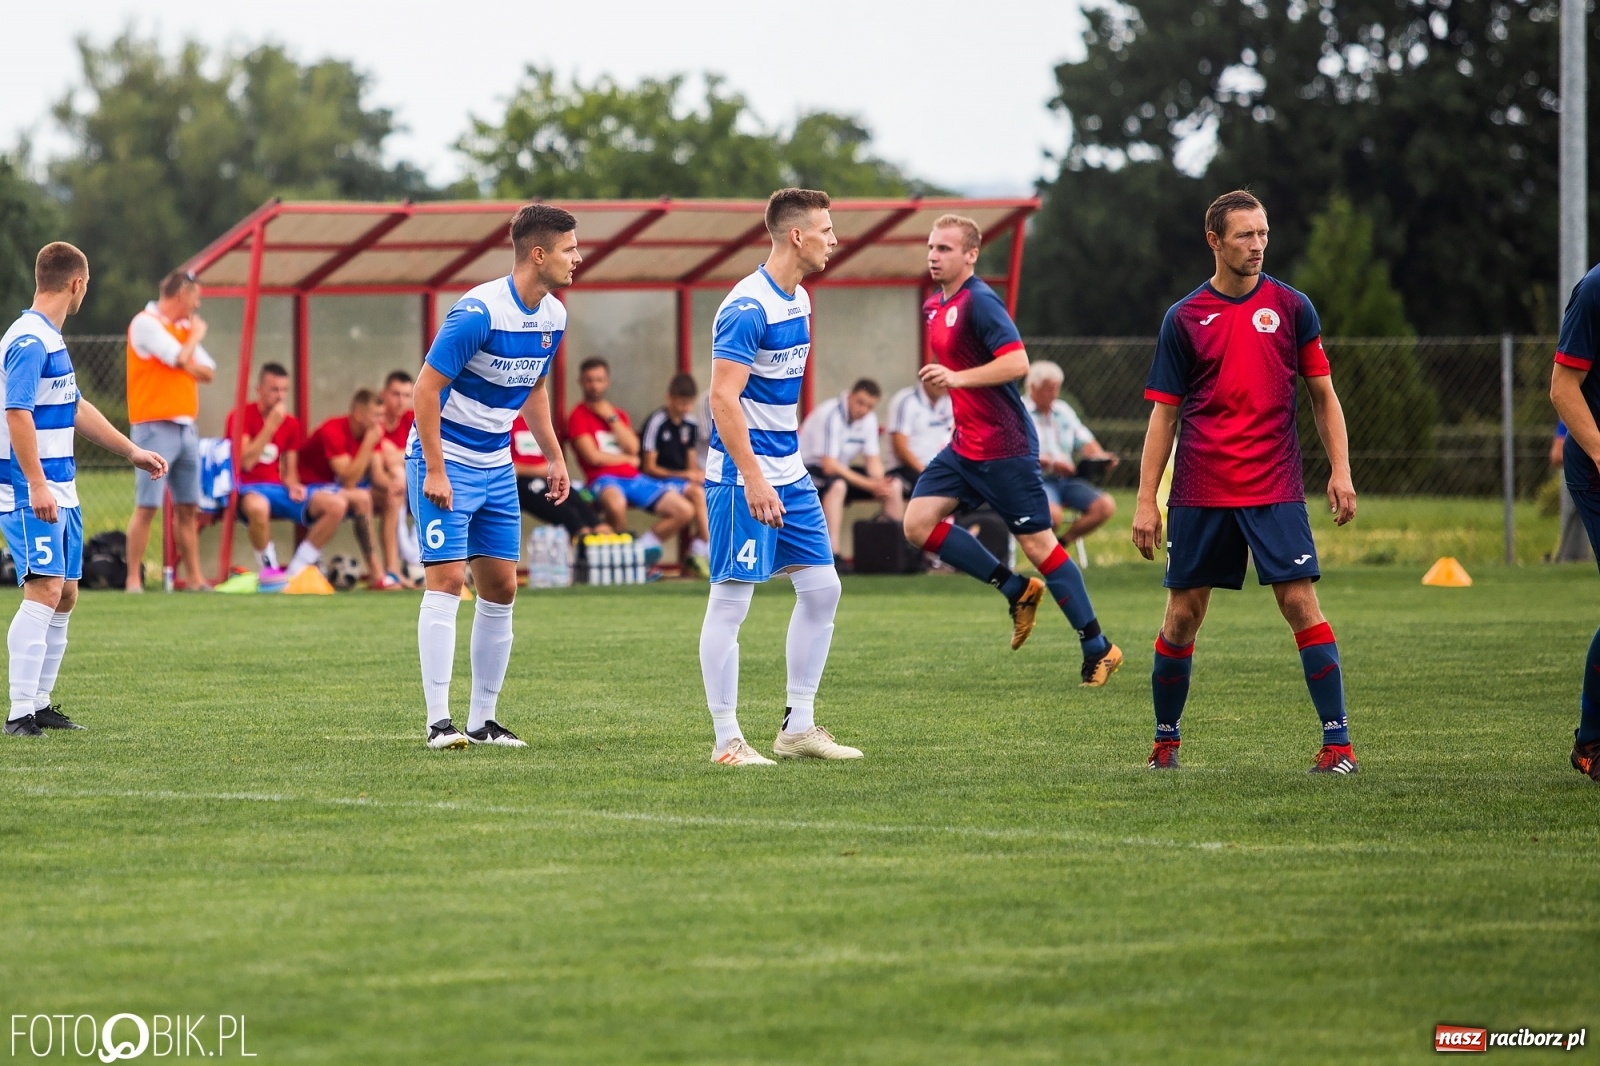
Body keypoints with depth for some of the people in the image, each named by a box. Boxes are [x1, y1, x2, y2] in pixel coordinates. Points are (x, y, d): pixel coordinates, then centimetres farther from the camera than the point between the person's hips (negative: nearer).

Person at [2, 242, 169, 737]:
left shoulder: (50, 339, 17)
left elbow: (74, 409, 28)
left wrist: (132, 451, 32)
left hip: (59, 491, 10)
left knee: (65, 594, 12)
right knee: (45, 590, -16)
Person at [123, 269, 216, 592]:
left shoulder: (184, 327, 18)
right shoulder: (146, 323, -8)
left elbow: (208, 372, 15)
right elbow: (182, 359, -17)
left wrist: (187, 363, -5)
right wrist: (196, 335, 2)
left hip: (185, 428, 8)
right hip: (155, 428, -8)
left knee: (188, 507, 8)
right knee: (147, 506, -10)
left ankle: (194, 578, 12)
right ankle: (133, 580, -8)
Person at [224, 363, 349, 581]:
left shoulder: (291, 424, 13)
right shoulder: (241, 416, -4)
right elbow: (245, 463, -16)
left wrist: (293, 485, -7)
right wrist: (271, 425, -17)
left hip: (278, 489, 6)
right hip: (248, 488, -6)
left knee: (337, 504, -15)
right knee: (257, 506, -45)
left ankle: (295, 571, -9)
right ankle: (268, 569, -18)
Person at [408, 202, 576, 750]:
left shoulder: (553, 316, 2)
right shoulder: (479, 311, -22)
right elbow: (428, 386, -20)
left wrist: (554, 456, 16)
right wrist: (434, 471, -22)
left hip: (496, 467, 8)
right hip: (446, 461, -8)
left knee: (501, 586, 6)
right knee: (447, 580, -13)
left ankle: (483, 720, 13)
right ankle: (439, 722, -12)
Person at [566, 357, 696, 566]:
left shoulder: (619, 414, 21)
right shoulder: (579, 416, 2)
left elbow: (633, 448, 3)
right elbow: (593, 457, -9)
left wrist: (611, 418, 0)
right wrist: (627, 459, 4)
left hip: (633, 478, 7)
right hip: (604, 480, -7)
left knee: (685, 511, -4)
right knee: (615, 503, -45)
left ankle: (642, 547, 7)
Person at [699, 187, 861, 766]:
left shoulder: (799, 300, 12)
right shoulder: (747, 307, -18)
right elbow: (723, 398, -22)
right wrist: (754, 478, -26)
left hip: (788, 473, 10)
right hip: (742, 477, -10)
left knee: (821, 586, 9)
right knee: (731, 601, -5)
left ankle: (798, 726, 16)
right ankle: (727, 740, 0)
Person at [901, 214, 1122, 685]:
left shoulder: (979, 302, -17)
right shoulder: (935, 306, 12)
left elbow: (1016, 362, -27)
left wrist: (958, 378, -32)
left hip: (1004, 447, -9)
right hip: (964, 446, 9)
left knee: (1038, 542, -4)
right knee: (918, 523, -3)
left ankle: (1098, 648, 6)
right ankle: (1018, 590, 9)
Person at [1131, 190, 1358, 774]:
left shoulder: (1290, 307, 4)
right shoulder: (1184, 318, 3)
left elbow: (1323, 395, 9)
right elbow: (1164, 414, 6)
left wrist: (1340, 471, -2)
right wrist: (1146, 501, 2)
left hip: (1274, 491, -1)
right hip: (1198, 493, 1)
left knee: (1301, 604, -10)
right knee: (1182, 615, 5)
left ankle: (1337, 742, -9)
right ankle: (1164, 741, 20)